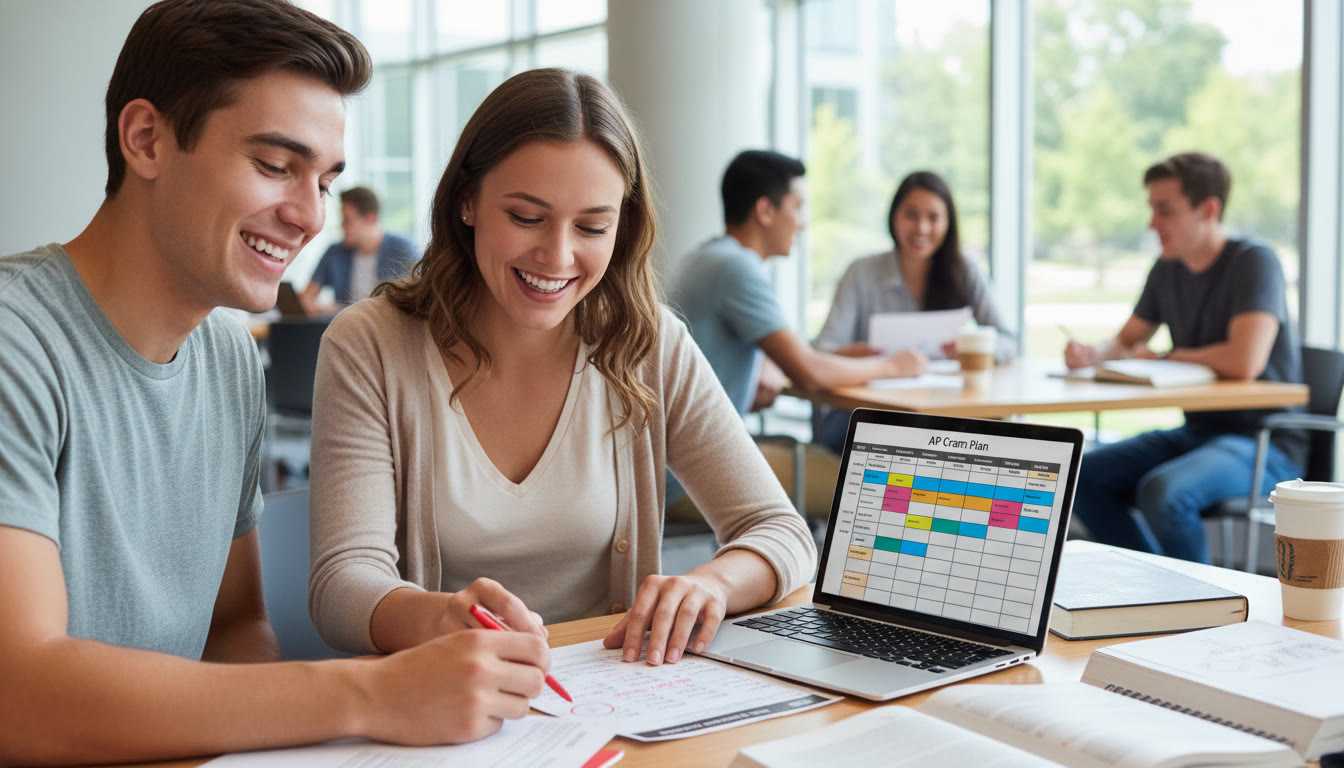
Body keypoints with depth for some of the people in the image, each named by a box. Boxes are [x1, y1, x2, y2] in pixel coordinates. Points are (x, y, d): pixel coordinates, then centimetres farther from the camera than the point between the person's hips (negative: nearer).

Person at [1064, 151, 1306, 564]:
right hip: (1198, 431, 8)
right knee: (1081, 477, -6)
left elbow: (1244, 361, -29)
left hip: (1265, 441, -8)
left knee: (1162, 491, -33)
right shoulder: (1167, 269, 7)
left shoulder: (1254, 262, -15)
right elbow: (1127, 340, 18)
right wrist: (1092, 352, -8)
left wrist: (1163, 357, -12)